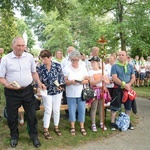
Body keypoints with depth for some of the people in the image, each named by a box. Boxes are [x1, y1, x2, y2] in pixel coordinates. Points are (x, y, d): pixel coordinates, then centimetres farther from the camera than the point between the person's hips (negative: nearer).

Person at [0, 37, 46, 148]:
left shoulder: (29, 57, 3)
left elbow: (33, 72, 12)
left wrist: (39, 83, -3)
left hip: (28, 90, 2)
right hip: (12, 92, -2)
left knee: (32, 115, 9)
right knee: (12, 116, 12)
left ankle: (34, 136, 30)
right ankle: (14, 137, 35)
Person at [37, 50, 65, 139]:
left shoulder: (57, 66, -11)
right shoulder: (40, 68, -10)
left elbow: (62, 77, -3)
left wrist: (61, 85, -18)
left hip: (57, 91, 1)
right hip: (47, 92, -1)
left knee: (57, 110, 12)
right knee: (48, 111, 3)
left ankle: (56, 127, 31)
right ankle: (46, 130, 18)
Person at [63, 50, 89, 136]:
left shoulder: (83, 67, 3)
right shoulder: (67, 68, -3)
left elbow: (87, 80, 3)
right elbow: (65, 81, -5)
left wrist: (81, 81, -18)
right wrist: (71, 82, -24)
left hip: (81, 93, 2)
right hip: (71, 93, -1)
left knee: (82, 110, 6)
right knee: (72, 110, 6)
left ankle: (82, 127, 20)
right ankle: (73, 127, 22)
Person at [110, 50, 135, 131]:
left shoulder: (130, 66, 7)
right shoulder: (115, 66, -6)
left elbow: (133, 77, 4)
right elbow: (114, 78, -15)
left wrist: (129, 84, -14)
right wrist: (123, 84, -22)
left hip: (128, 89, 4)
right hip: (117, 89, -4)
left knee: (128, 106, 12)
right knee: (115, 106, 0)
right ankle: (112, 122, 13)